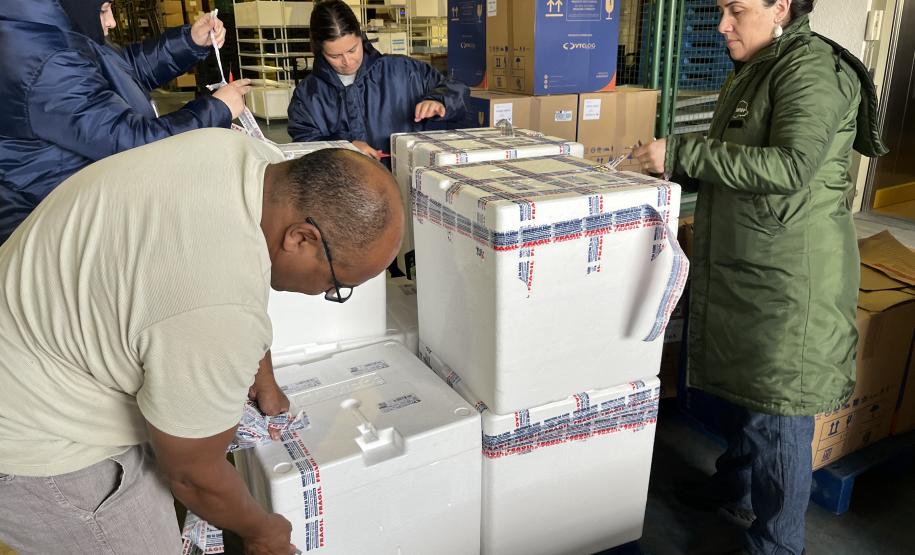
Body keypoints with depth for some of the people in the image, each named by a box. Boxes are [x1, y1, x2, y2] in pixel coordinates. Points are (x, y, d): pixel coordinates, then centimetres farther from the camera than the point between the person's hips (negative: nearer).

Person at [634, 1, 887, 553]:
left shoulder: (813, 68, -15)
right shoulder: (752, 71, 13)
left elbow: (791, 164, -29)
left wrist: (681, 153, -27)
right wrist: (668, 164, 3)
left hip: (789, 277, -9)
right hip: (742, 265, 9)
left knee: (779, 411, 1)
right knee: (742, 384, 23)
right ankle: (735, 483, 45)